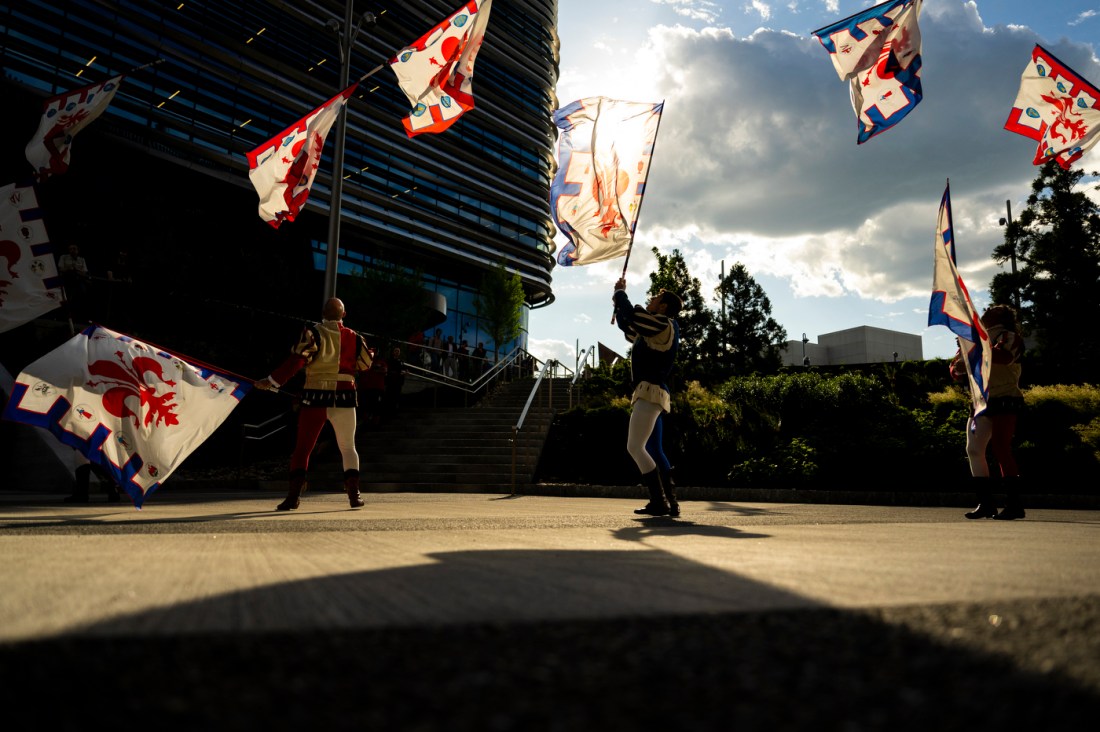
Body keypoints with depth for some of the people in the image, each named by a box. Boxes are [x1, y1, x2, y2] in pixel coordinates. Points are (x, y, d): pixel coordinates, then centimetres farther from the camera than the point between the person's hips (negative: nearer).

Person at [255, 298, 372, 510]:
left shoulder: (313, 333, -3)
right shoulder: (353, 337, 4)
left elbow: (296, 361, -13)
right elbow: (364, 365, 15)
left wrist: (272, 381, -7)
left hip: (315, 398, -2)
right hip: (344, 399, 2)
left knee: (302, 448, 7)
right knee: (348, 448, 14)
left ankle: (294, 495, 0)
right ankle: (354, 494, 5)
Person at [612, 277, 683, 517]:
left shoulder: (664, 325, -8)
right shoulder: (653, 330, 22)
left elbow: (631, 315, -18)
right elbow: (627, 326, 34)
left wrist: (619, 293, 0)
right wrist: (619, 299, 25)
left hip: (651, 392, -11)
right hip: (647, 393, 11)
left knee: (635, 447, -15)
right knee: (637, 448, 11)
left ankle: (660, 503, -14)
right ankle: (668, 501, 11)